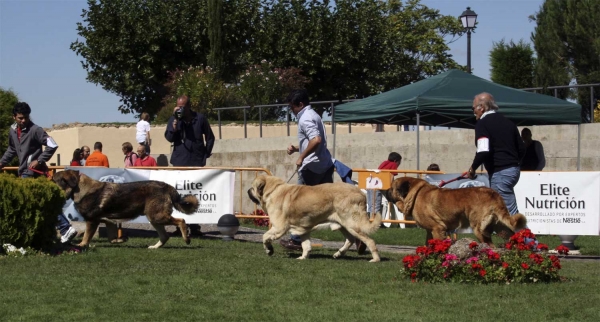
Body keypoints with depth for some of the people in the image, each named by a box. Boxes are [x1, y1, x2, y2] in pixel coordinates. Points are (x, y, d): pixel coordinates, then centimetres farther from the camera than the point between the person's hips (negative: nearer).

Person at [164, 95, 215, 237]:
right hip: (179, 162, 1)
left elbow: (210, 137, 12)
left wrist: (206, 154, 5)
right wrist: (175, 121, -12)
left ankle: (194, 226, 0)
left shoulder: (200, 119, 3)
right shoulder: (173, 119, 6)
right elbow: (169, 138, -5)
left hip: (197, 161, -1)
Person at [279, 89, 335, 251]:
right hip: (325, 165, 9)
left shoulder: (305, 119, -12)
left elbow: (316, 140, -28)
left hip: (311, 167, -9)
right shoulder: (313, 115, 20)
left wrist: (301, 157, -21)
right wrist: (297, 148, 17)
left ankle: (296, 240, 12)